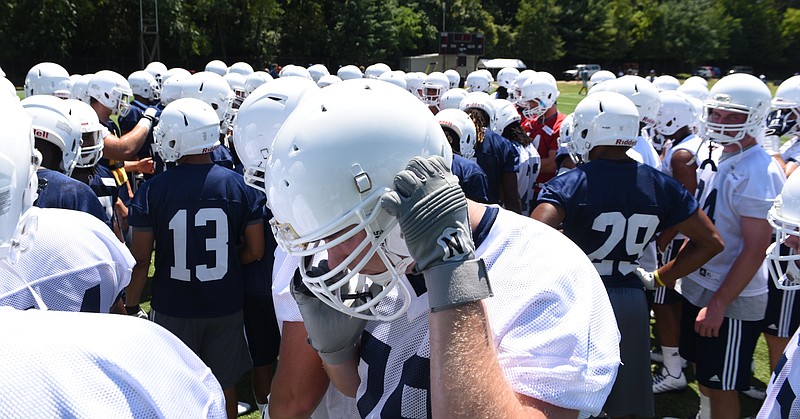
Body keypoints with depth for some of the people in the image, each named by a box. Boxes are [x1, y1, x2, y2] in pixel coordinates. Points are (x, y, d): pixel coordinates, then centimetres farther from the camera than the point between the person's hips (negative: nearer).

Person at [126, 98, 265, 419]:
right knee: (224, 388, 18)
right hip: (225, 306, 2)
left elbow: (140, 259, -10)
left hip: (173, 308, -1)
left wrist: (131, 307, 3)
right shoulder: (240, 186, -8)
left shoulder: (152, 191, -13)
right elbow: (255, 251, -3)